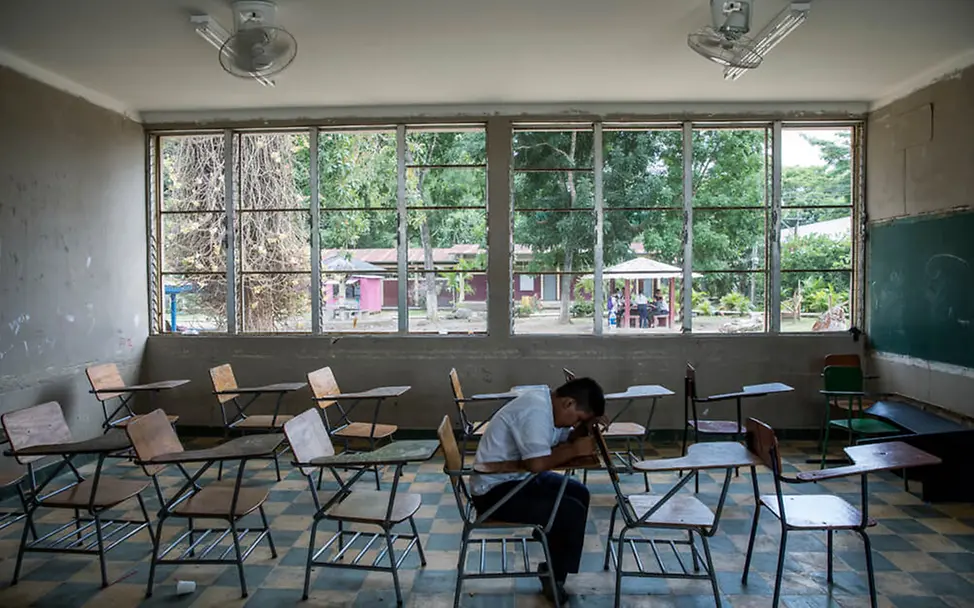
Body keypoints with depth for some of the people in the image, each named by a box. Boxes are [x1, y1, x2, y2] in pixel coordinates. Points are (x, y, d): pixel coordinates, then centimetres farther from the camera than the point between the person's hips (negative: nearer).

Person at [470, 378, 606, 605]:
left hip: (516, 477, 10)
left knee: (578, 493, 9)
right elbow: (538, 463, -34)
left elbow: (563, 442, 10)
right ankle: (555, 577, 6)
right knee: (573, 511, -14)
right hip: (494, 491, -10)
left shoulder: (546, 402, 3)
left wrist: (585, 427, -9)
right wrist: (575, 450, -19)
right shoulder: (537, 410, -26)